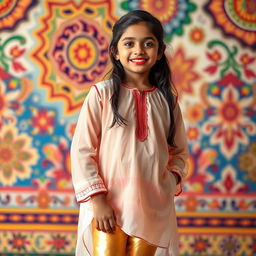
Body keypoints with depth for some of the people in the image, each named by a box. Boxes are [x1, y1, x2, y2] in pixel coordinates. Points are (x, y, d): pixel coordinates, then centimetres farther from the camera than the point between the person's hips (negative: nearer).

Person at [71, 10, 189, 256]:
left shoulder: (167, 99, 6)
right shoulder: (102, 93, -5)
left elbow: (178, 152, 15)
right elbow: (82, 150, -6)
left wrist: (172, 177, -4)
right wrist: (96, 199, -12)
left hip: (152, 208, 3)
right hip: (108, 206, -3)